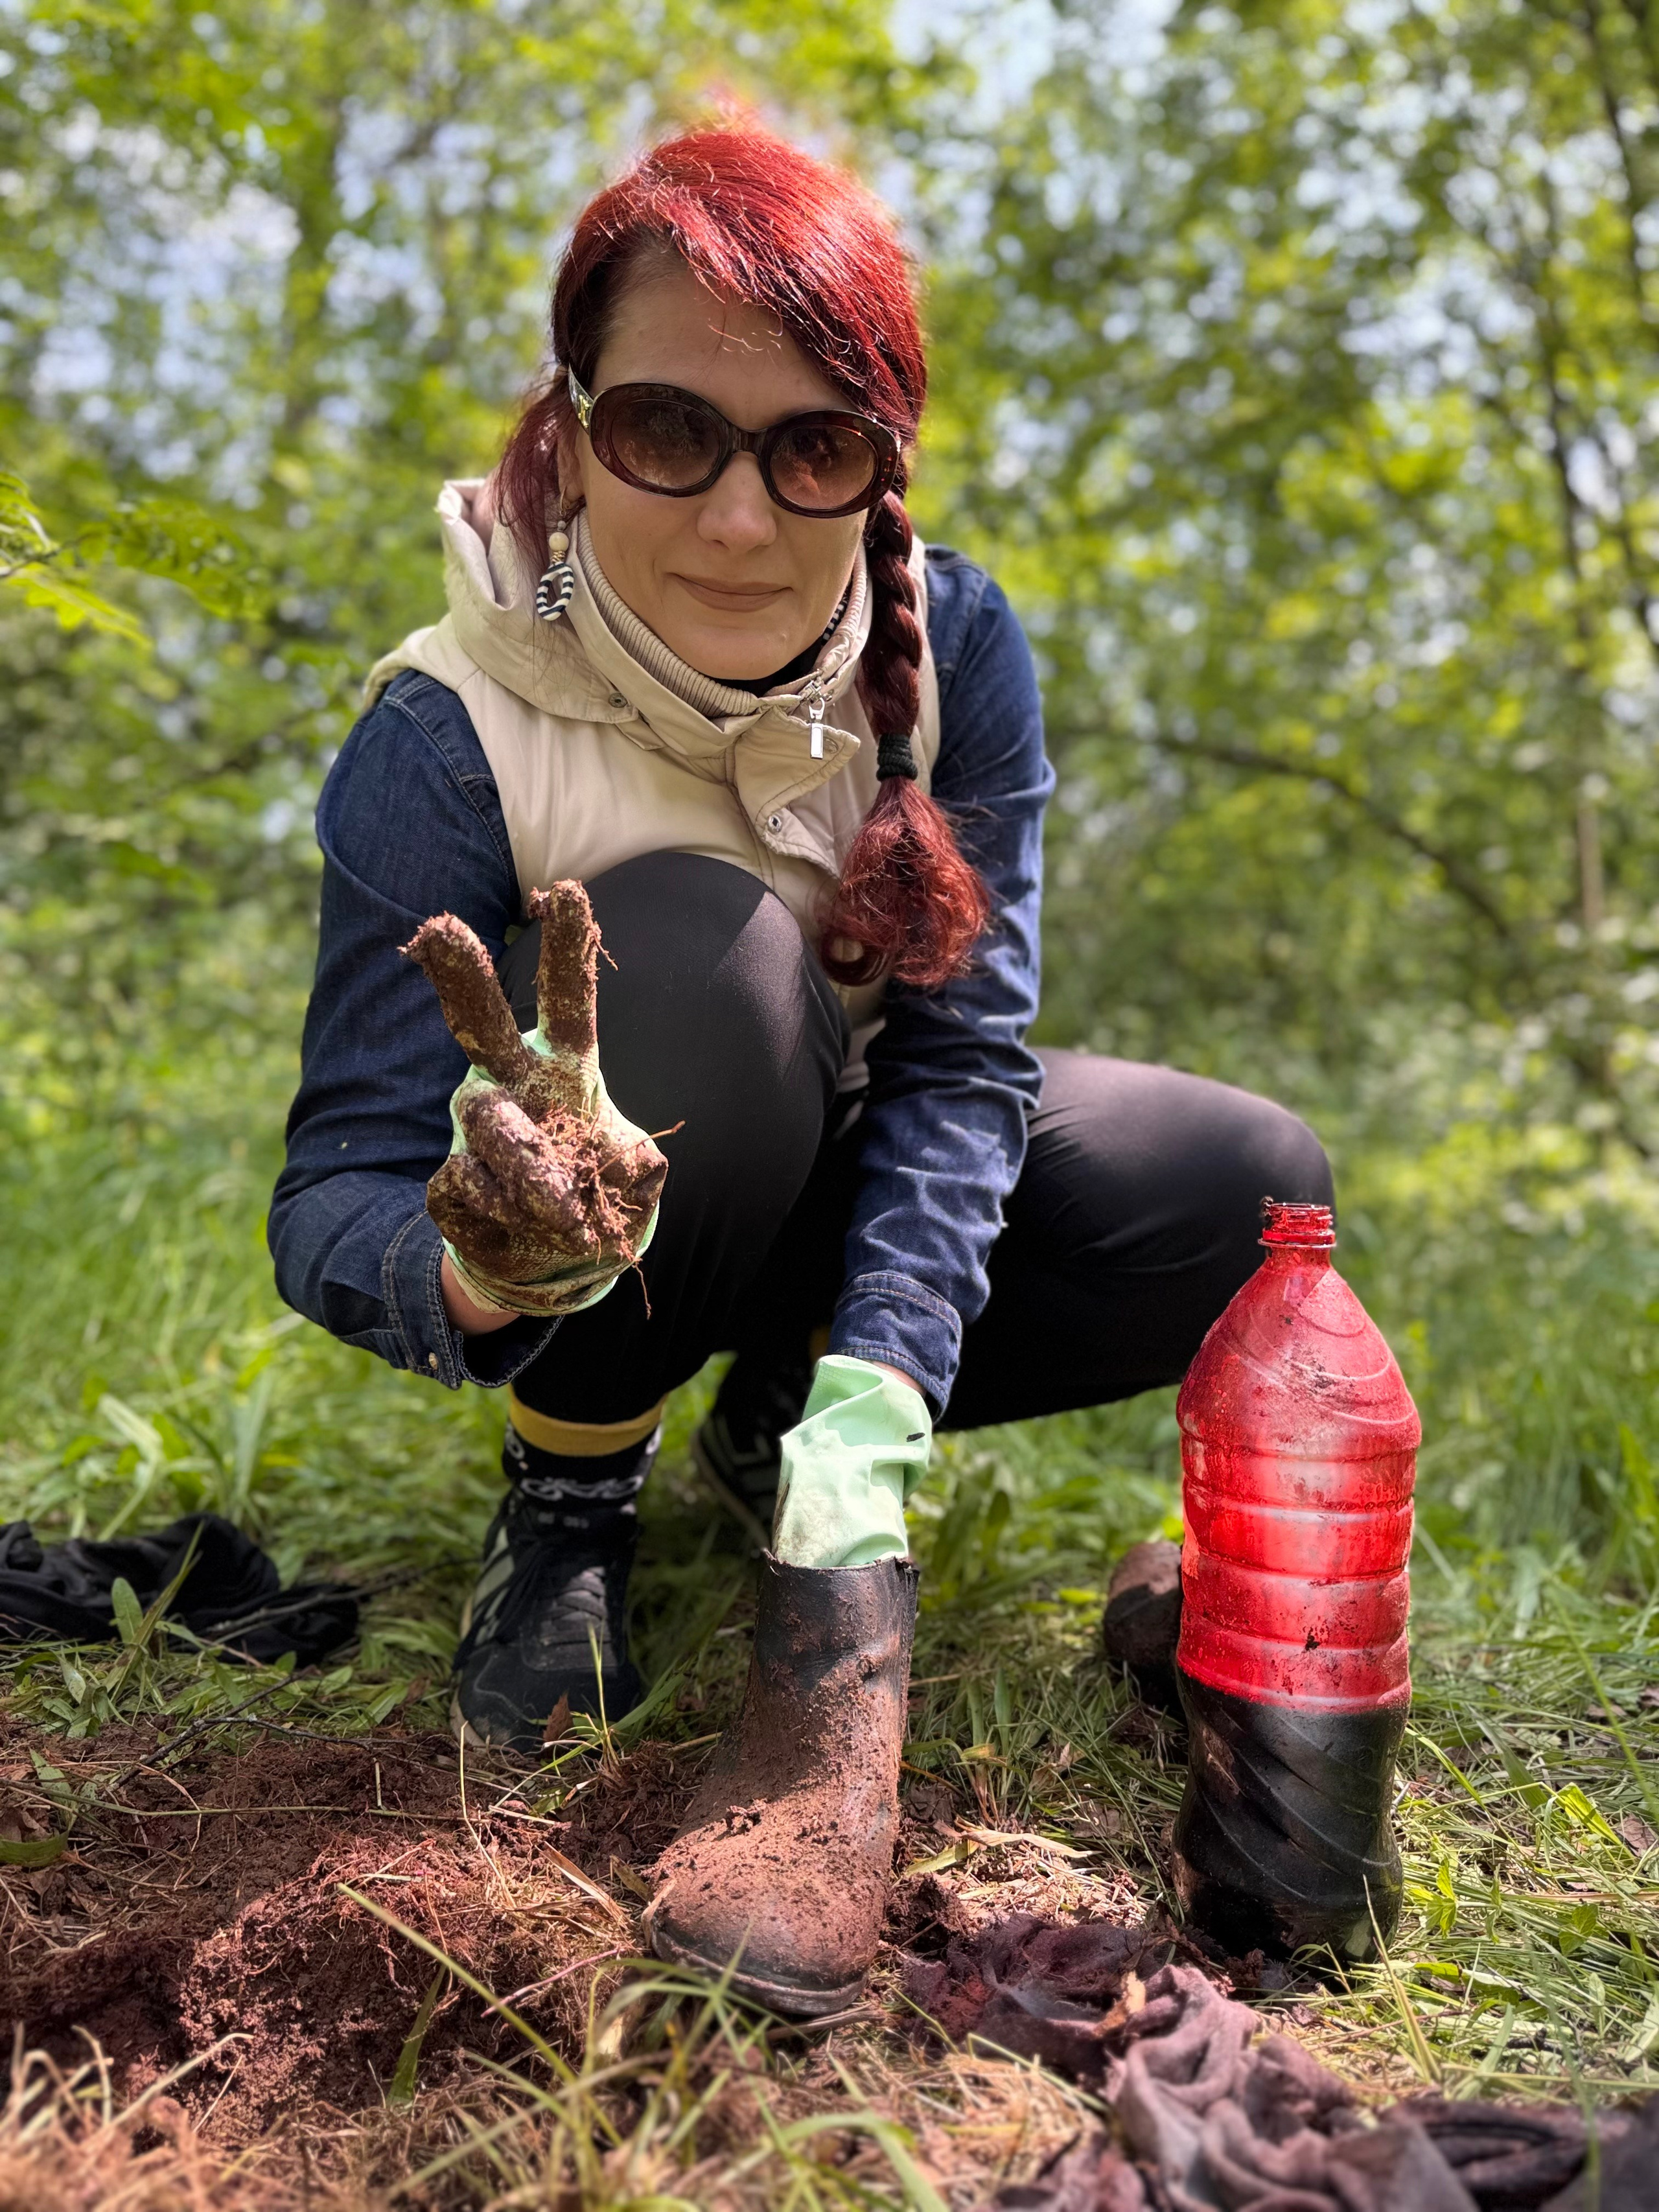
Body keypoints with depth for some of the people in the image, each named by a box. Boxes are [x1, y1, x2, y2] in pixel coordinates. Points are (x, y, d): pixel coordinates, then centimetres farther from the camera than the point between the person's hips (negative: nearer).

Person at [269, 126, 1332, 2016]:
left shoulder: (954, 647, -18)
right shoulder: (446, 737, -27)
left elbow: (964, 1049, -22)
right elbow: (337, 1186, -28)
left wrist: (866, 1416, -35)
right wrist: (478, 1271, -53)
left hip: (850, 1168, 4)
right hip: (614, 1191, -3)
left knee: (1255, 1199, -15)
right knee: (699, 938, -35)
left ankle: (780, 1417, 3)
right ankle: (573, 1478, -11)